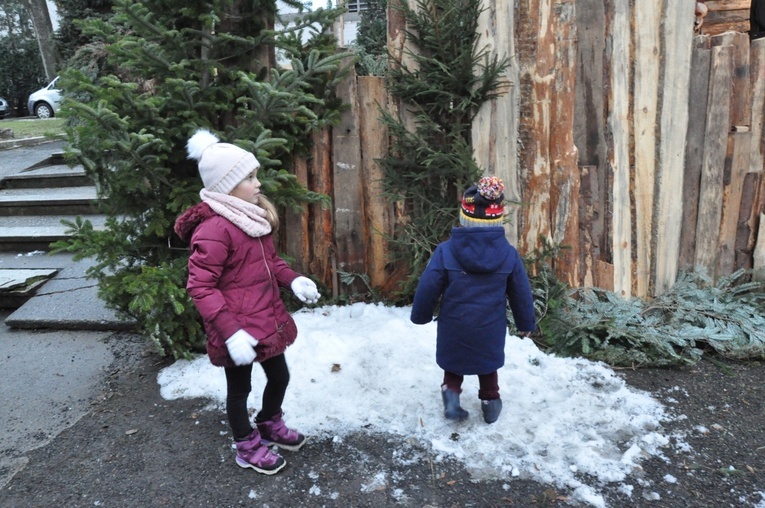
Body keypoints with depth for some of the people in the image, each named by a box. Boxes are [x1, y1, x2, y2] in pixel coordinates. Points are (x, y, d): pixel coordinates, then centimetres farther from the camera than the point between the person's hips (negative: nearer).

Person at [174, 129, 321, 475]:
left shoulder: (253, 215, 5)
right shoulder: (214, 229, -23)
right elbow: (200, 287, -23)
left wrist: (293, 280, -2)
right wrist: (230, 332, -28)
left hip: (268, 318, 9)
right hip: (238, 327, -8)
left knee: (280, 376, 23)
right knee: (239, 388, 14)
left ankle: (270, 425, 51)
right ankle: (247, 447, 38)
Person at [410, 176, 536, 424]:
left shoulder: (445, 251, -18)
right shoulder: (509, 254, -12)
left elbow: (427, 288, -11)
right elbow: (521, 292, 0)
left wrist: (420, 316, 7)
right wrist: (526, 323, 16)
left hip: (454, 328, -1)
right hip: (490, 329, 2)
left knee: (453, 360, 25)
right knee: (488, 363, 28)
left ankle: (451, 392, 9)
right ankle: (490, 400, 37)